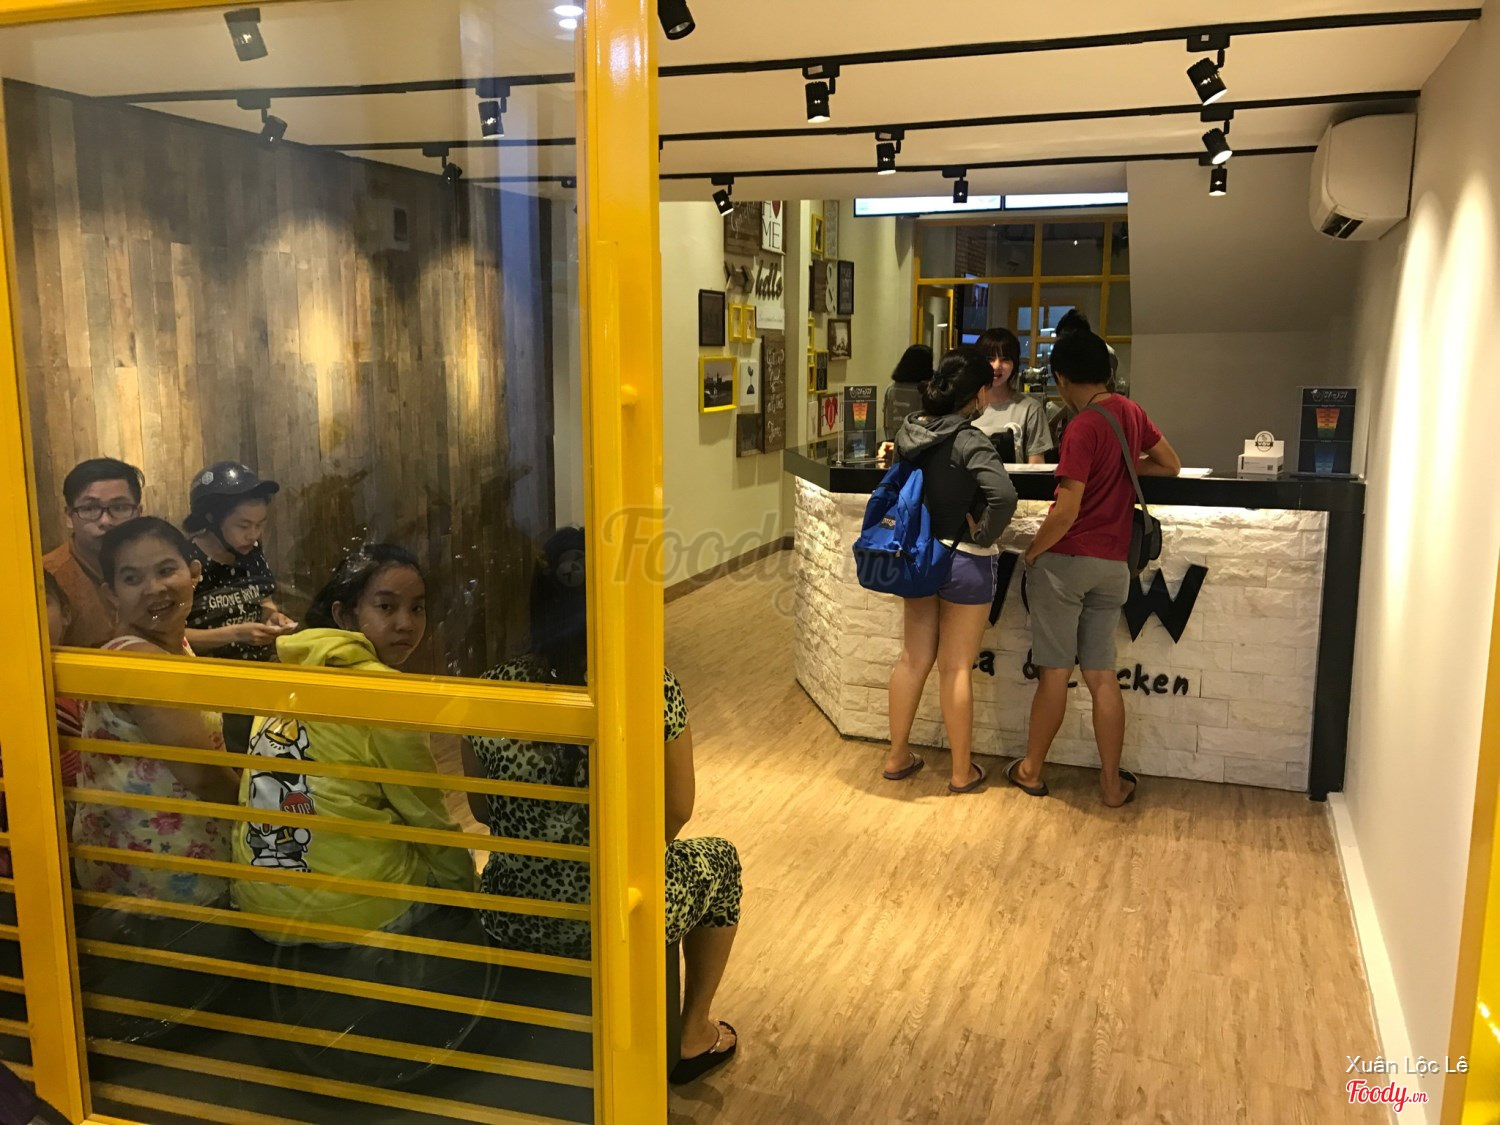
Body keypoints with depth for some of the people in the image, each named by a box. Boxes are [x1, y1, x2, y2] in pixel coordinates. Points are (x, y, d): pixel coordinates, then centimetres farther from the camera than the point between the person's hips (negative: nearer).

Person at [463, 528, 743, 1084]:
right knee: (718, 858, 28)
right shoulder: (653, 689, -18)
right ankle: (694, 1037, 38)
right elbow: (676, 814, -6)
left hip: (512, 922, 3)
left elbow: (484, 811, 3)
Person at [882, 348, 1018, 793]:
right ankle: (962, 772, 18)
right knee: (956, 668, 4)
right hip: (963, 562, -6)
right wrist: (984, 536, -19)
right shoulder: (968, 440, -22)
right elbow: (1004, 495, -36)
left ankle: (897, 756, 27)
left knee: (913, 658, 16)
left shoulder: (911, 428, 0)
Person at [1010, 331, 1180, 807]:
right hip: (1114, 563, 6)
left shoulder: (1082, 427, -17)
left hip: (1066, 559, -6)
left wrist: (1033, 552, -7)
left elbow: (1065, 512, -20)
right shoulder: (1130, 412, 5)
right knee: (1102, 674, 11)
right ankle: (1112, 782, 17)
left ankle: (1030, 770, 19)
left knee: (1055, 671, 4)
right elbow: (1170, 466, 20)